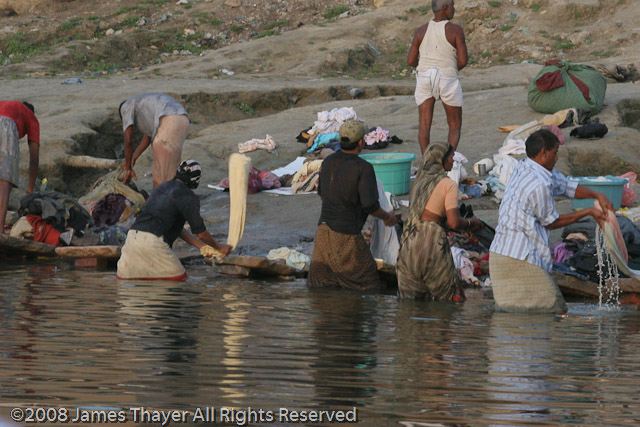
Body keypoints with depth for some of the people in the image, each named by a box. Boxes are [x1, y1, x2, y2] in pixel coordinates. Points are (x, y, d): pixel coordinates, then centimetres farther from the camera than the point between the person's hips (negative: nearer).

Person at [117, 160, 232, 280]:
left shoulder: (163, 187, 25)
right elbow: (200, 232, 5)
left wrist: (201, 246, 30)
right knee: (180, 278, 8)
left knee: (123, 277, 17)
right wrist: (218, 247, 23)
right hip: (153, 240, -7)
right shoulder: (188, 197, -1)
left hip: (132, 235, 7)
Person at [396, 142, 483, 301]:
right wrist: (470, 223, 8)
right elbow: (454, 222, -13)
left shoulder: (419, 181, 16)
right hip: (431, 240, -6)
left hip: (408, 239, 6)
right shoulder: (448, 184, -5)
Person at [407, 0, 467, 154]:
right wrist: (453, 69, 10)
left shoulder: (421, 31, 3)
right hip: (448, 79, -3)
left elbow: (410, 61, 3)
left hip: (424, 77, 3)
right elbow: (463, 61, -12)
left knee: (424, 124, 3)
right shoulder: (455, 30, -9)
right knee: (455, 125, 9)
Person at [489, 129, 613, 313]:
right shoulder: (540, 185, -16)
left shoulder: (523, 168, 12)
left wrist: (597, 195, 7)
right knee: (556, 311, -6)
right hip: (521, 258, -10)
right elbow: (551, 222, -2)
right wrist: (588, 212, 6)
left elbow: (566, 186, 20)